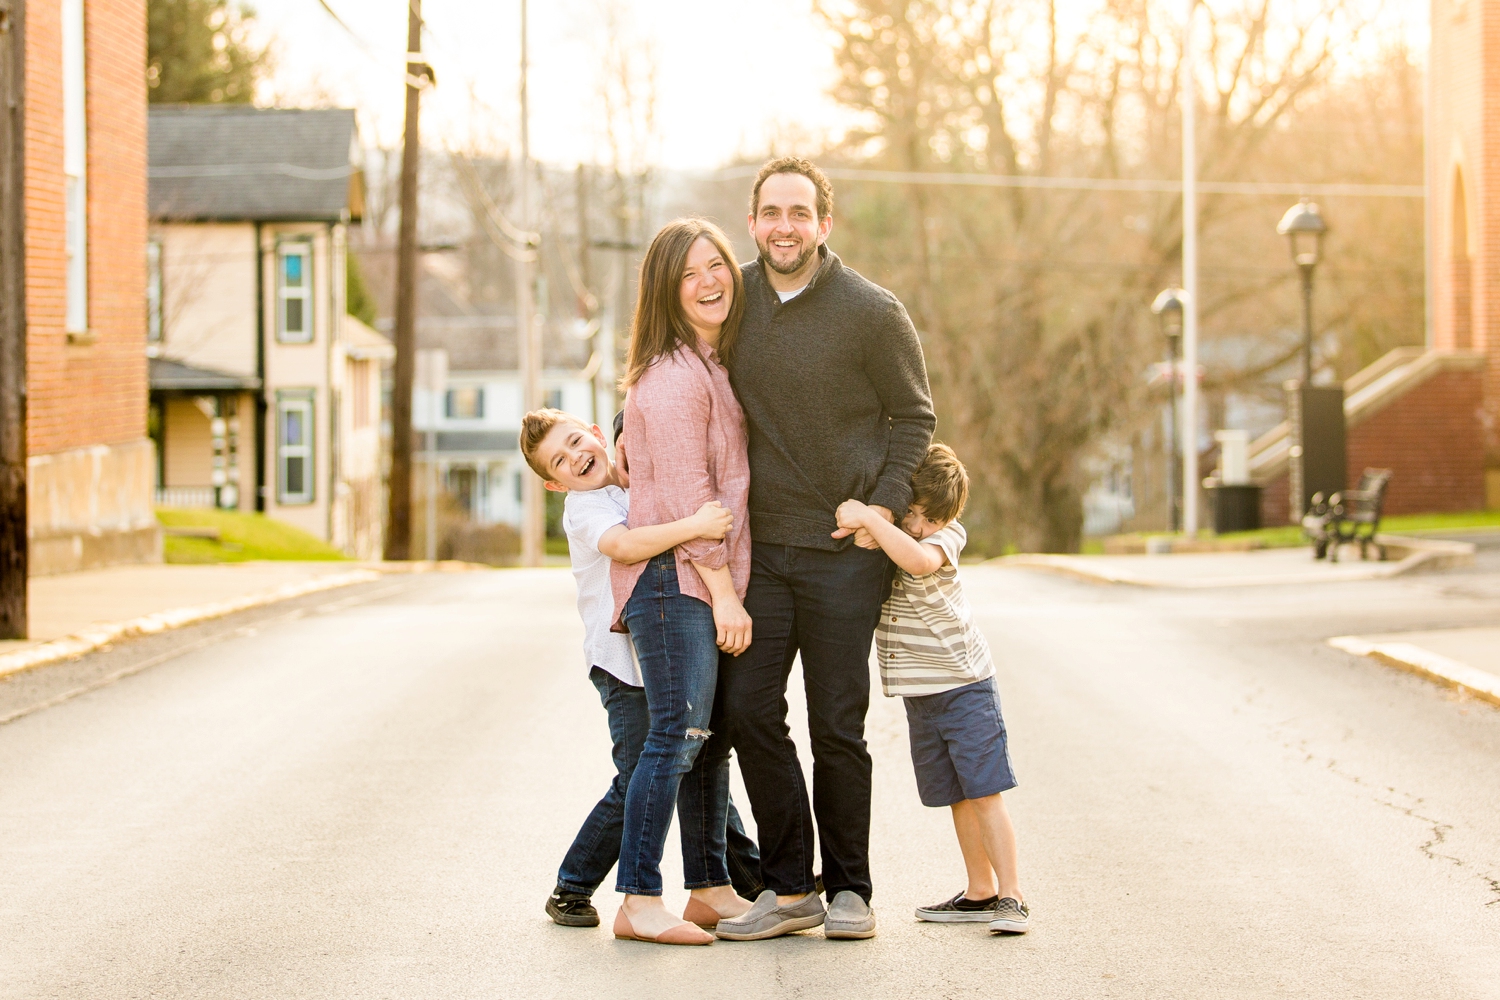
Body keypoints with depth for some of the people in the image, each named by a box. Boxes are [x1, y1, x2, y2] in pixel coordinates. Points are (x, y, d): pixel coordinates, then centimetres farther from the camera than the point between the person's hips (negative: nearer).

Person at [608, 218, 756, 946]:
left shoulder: (714, 363, 18)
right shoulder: (672, 376, -13)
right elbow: (684, 497, -17)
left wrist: (728, 588, 16)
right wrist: (724, 592, -15)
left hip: (711, 578, 10)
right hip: (673, 575, -10)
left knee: (710, 738, 13)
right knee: (678, 734, -12)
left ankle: (710, 890, 21)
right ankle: (638, 902, -10)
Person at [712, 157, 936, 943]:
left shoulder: (872, 313, -7)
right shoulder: (734, 296, 4)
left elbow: (913, 415, 2)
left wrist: (886, 503, -9)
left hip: (845, 547, -4)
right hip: (760, 542, 4)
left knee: (837, 726, 0)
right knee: (748, 710, -3)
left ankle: (848, 889, 14)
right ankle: (788, 888, 7)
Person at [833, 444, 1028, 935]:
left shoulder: (947, 535, -16)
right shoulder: (880, 536, 3)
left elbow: (919, 559, -38)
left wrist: (868, 518, -39)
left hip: (964, 685, -6)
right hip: (919, 693, 6)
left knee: (984, 791, -7)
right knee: (956, 797, 13)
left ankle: (1010, 896, -4)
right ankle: (980, 893, 21)